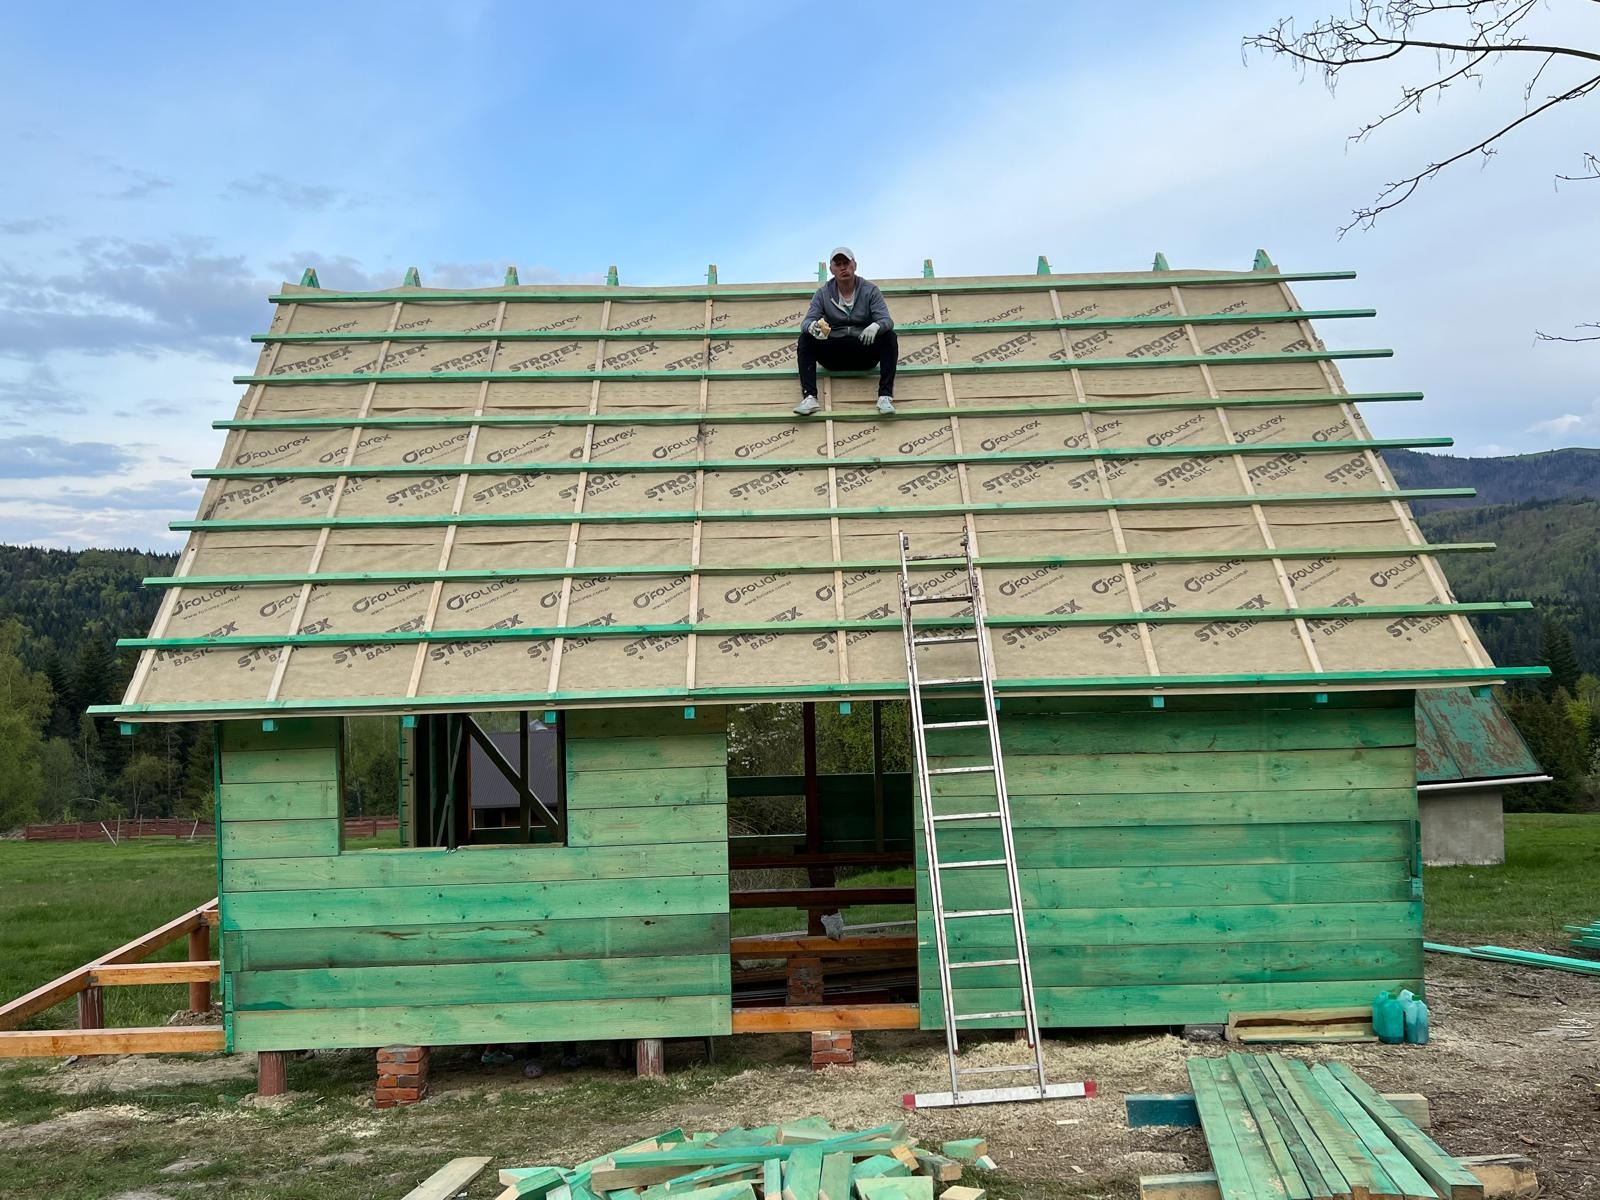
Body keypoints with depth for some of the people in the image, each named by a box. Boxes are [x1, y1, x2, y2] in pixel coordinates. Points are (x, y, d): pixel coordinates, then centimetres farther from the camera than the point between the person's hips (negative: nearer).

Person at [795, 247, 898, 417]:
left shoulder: (870, 290, 1)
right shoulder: (823, 293, 4)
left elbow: (886, 320, -10)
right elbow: (807, 321, -5)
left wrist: (876, 326, -36)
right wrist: (812, 326, -32)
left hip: (865, 352, -1)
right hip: (834, 355, 1)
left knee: (889, 337, -27)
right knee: (805, 339, -23)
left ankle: (885, 396, -33)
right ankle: (809, 398, -34)